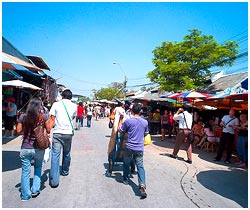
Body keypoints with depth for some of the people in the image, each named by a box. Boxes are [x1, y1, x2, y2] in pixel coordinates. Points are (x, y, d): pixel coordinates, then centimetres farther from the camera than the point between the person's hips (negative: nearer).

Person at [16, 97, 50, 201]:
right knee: (38, 168, 23)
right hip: (39, 148, -1)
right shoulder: (44, 117, -11)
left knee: (25, 172, 12)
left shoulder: (23, 116, -5)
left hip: (25, 148, 1)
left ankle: (25, 195, 20)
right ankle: (35, 190, 26)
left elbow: (18, 130, 5)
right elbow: (48, 130, 0)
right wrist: (49, 119, 11)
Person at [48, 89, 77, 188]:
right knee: (66, 154, 21)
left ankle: (54, 180, -5)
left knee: (55, 155, -2)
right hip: (68, 133, 2)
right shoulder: (74, 106, 5)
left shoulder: (56, 104, 1)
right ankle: (65, 171, 40)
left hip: (57, 133, -2)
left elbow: (52, 119, -3)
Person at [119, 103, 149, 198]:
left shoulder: (128, 121, -10)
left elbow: (120, 130, 4)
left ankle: (125, 180, 35)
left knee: (126, 163, 20)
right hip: (140, 148, 2)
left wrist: (121, 120, 15)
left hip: (129, 147, -1)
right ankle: (142, 184, -10)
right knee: (140, 166, 5)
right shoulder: (145, 122, 0)